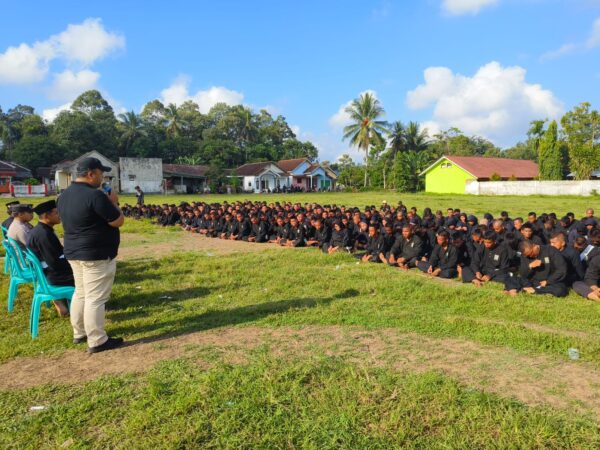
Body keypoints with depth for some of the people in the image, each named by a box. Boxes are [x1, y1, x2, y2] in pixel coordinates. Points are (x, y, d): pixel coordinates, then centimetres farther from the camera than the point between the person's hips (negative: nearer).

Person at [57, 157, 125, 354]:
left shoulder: (64, 195, 8)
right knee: (95, 298, -2)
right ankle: (97, 341, 5)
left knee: (80, 293, 19)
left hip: (73, 253, 9)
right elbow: (119, 221, -17)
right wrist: (113, 203, -1)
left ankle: (79, 333, 30)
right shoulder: (95, 195, -21)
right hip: (97, 255, -9)